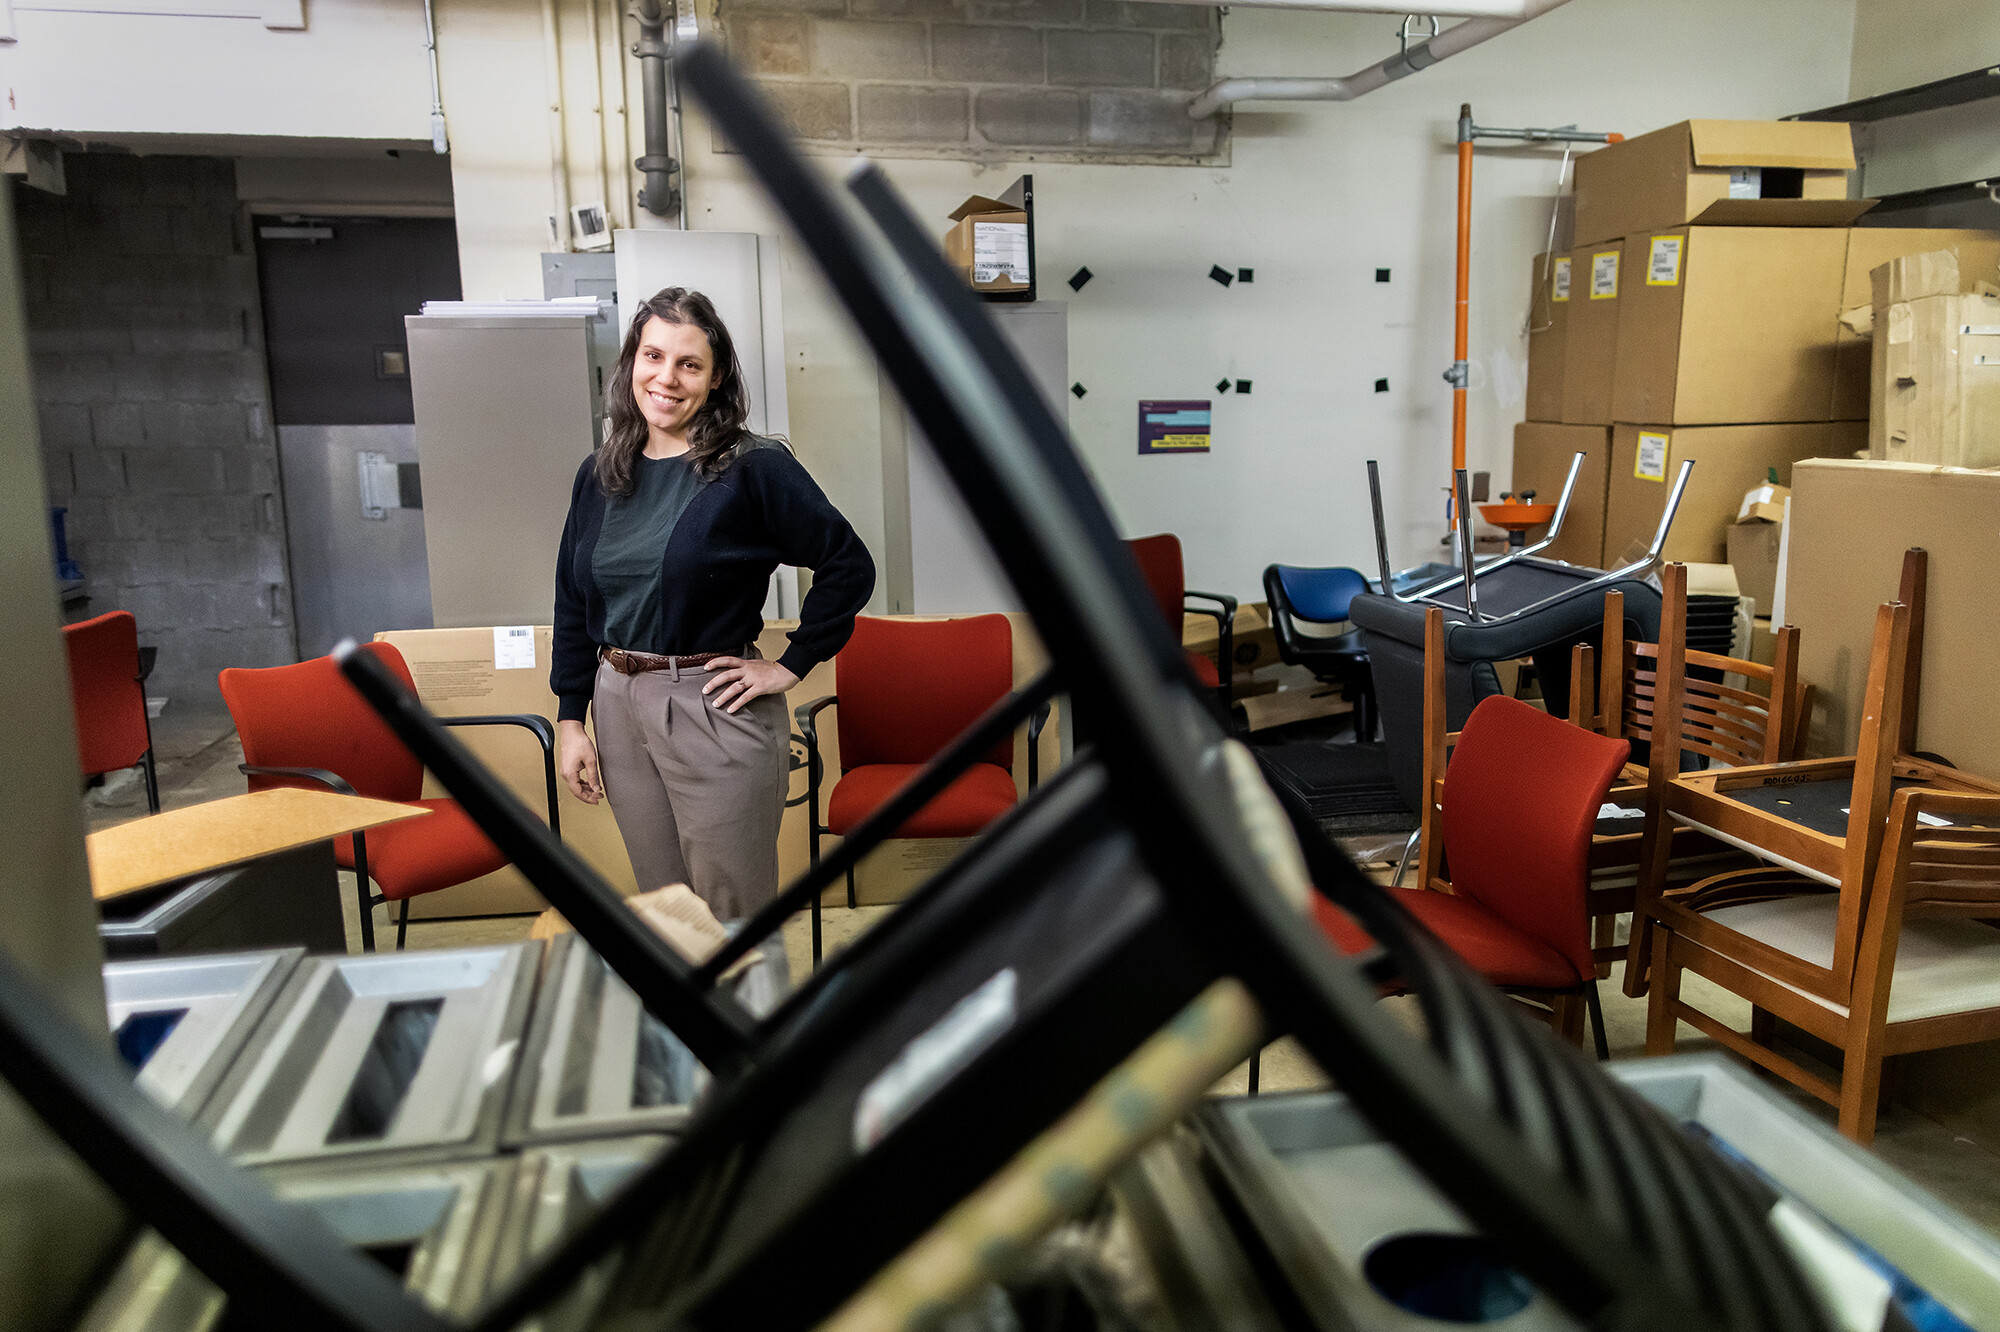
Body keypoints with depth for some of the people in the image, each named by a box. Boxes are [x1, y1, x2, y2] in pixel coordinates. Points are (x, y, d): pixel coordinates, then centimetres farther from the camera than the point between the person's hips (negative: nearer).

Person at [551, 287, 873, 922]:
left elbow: (849, 566, -10)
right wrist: (570, 719, 9)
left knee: (734, 918, 6)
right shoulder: (599, 474, 7)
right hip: (618, 707, 5)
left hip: (716, 710, -5)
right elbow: (572, 602, 13)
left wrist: (792, 665, -10)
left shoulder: (754, 467, -9)